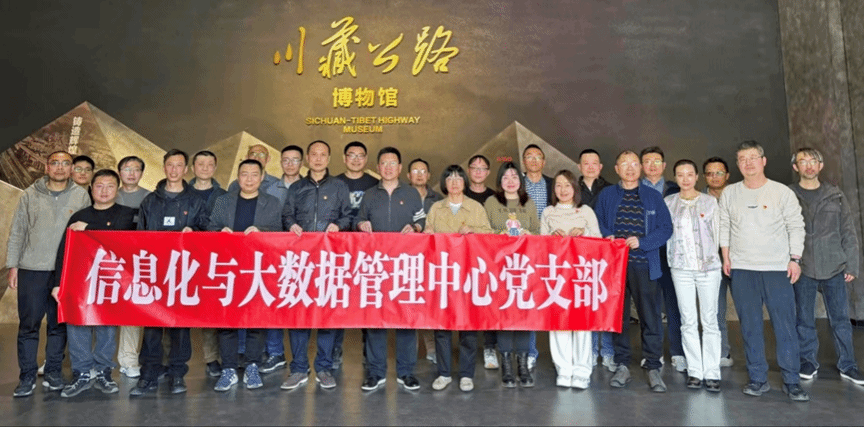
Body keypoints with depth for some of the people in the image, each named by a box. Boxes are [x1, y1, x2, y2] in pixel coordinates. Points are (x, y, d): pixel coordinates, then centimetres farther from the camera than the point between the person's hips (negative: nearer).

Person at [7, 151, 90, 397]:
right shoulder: (29, 195, 4)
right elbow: (16, 233, 7)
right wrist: (12, 265, 2)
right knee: (28, 324, 3)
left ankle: (53, 372, 20)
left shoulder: (82, 196, 3)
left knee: (60, 324, 8)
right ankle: (27, 377, 14)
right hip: (32, 270, 0)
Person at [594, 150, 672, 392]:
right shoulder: (606, 196, 12)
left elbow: (666, 227, 3)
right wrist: (606, 238, -9)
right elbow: (597, 225, 12)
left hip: (644, 265, -1)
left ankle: (654, 368, 9)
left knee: (650, 316, -1)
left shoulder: (653, 197, 8)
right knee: (618, 316, 6)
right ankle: (622, 366, 16)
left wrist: (642, 242, -11)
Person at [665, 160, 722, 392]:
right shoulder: (668, 202, 8)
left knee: (710, 320, 0)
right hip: (681, 268, 1)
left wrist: (712, 257, 4)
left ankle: (712, 373, 6)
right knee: (688, 322, 3)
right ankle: (694, 371, 11)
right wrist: (672, 258, 4)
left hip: (708, 267, -1)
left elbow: (717, 232, 8)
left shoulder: (709, 201, 6)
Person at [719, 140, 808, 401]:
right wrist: (726, 257, 5)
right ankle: (758, 379, 15)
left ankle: (791, 381, 10)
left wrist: (795, 259, -5)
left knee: (785, 326, -1)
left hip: (777, 269, -2)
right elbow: (724, 227, 11)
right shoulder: (729, 193, 7)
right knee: (750, 327, 5)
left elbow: (796, 227, 1)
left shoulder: (782, 192, 0)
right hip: (741, 270, 2)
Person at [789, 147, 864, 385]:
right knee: (805, 319, 7)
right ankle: (808, 362, 20)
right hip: (802, 268, -1)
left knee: (841, 318, 7)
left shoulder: (835, 196, 7)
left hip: (834, 268, 2)